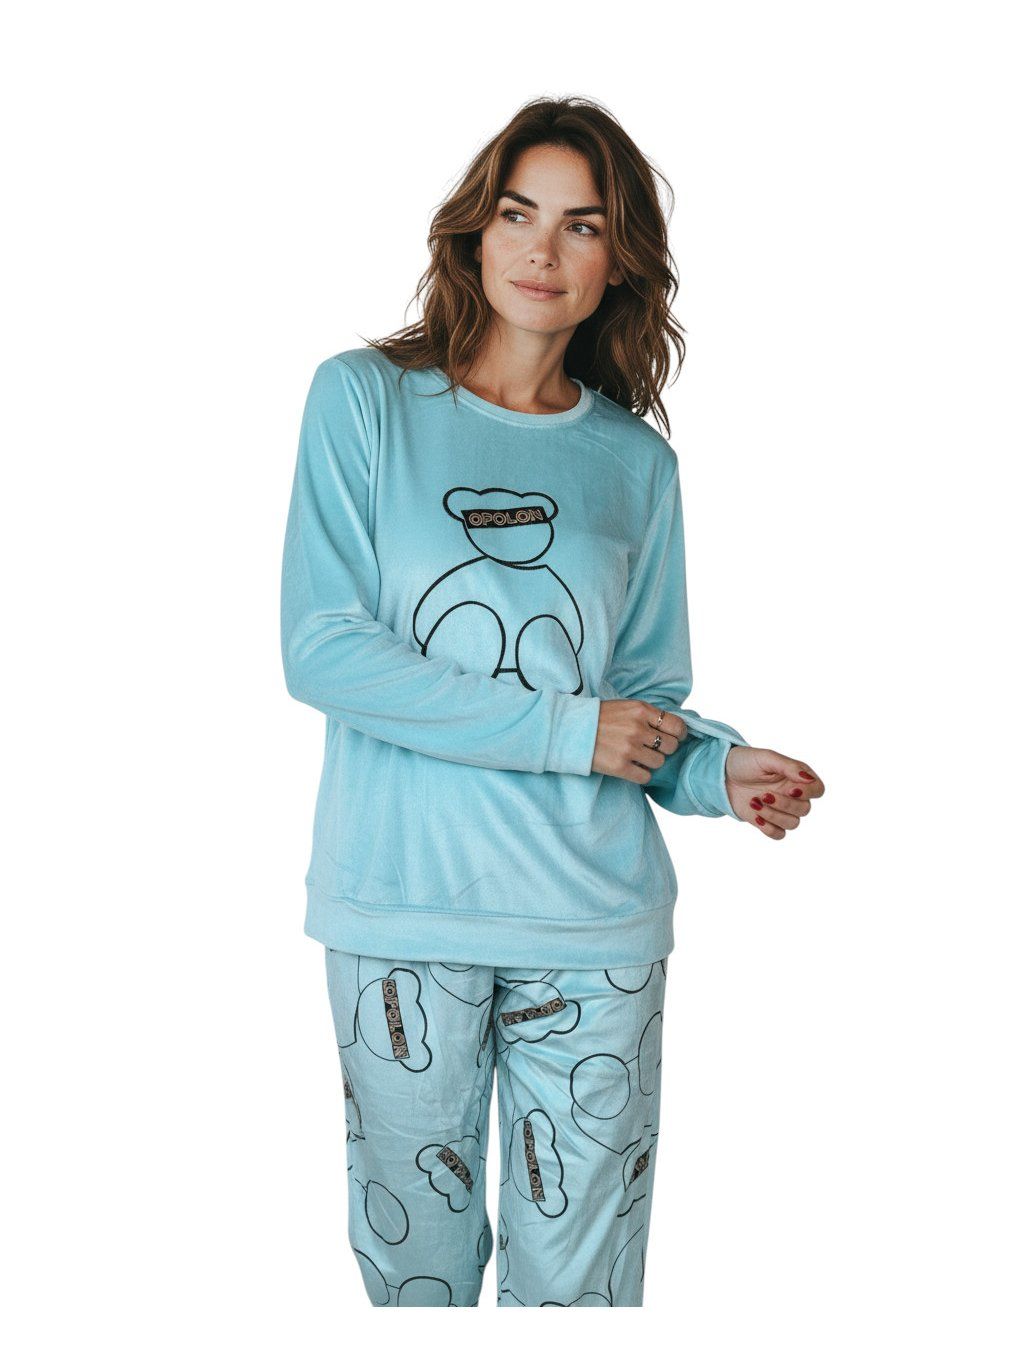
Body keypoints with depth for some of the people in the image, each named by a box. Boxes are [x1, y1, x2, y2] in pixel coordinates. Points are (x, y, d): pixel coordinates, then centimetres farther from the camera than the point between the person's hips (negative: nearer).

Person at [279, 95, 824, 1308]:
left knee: (577, 1280, 9)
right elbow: (320, 652, -11)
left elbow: (651, 695, 10)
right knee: (415, 1259, 12)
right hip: (400, 907, -2)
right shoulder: (364, 399, -1)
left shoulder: (637, 465, 7)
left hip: (594, 919, 2)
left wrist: (717, 768, -12)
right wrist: (567, 730, -14)